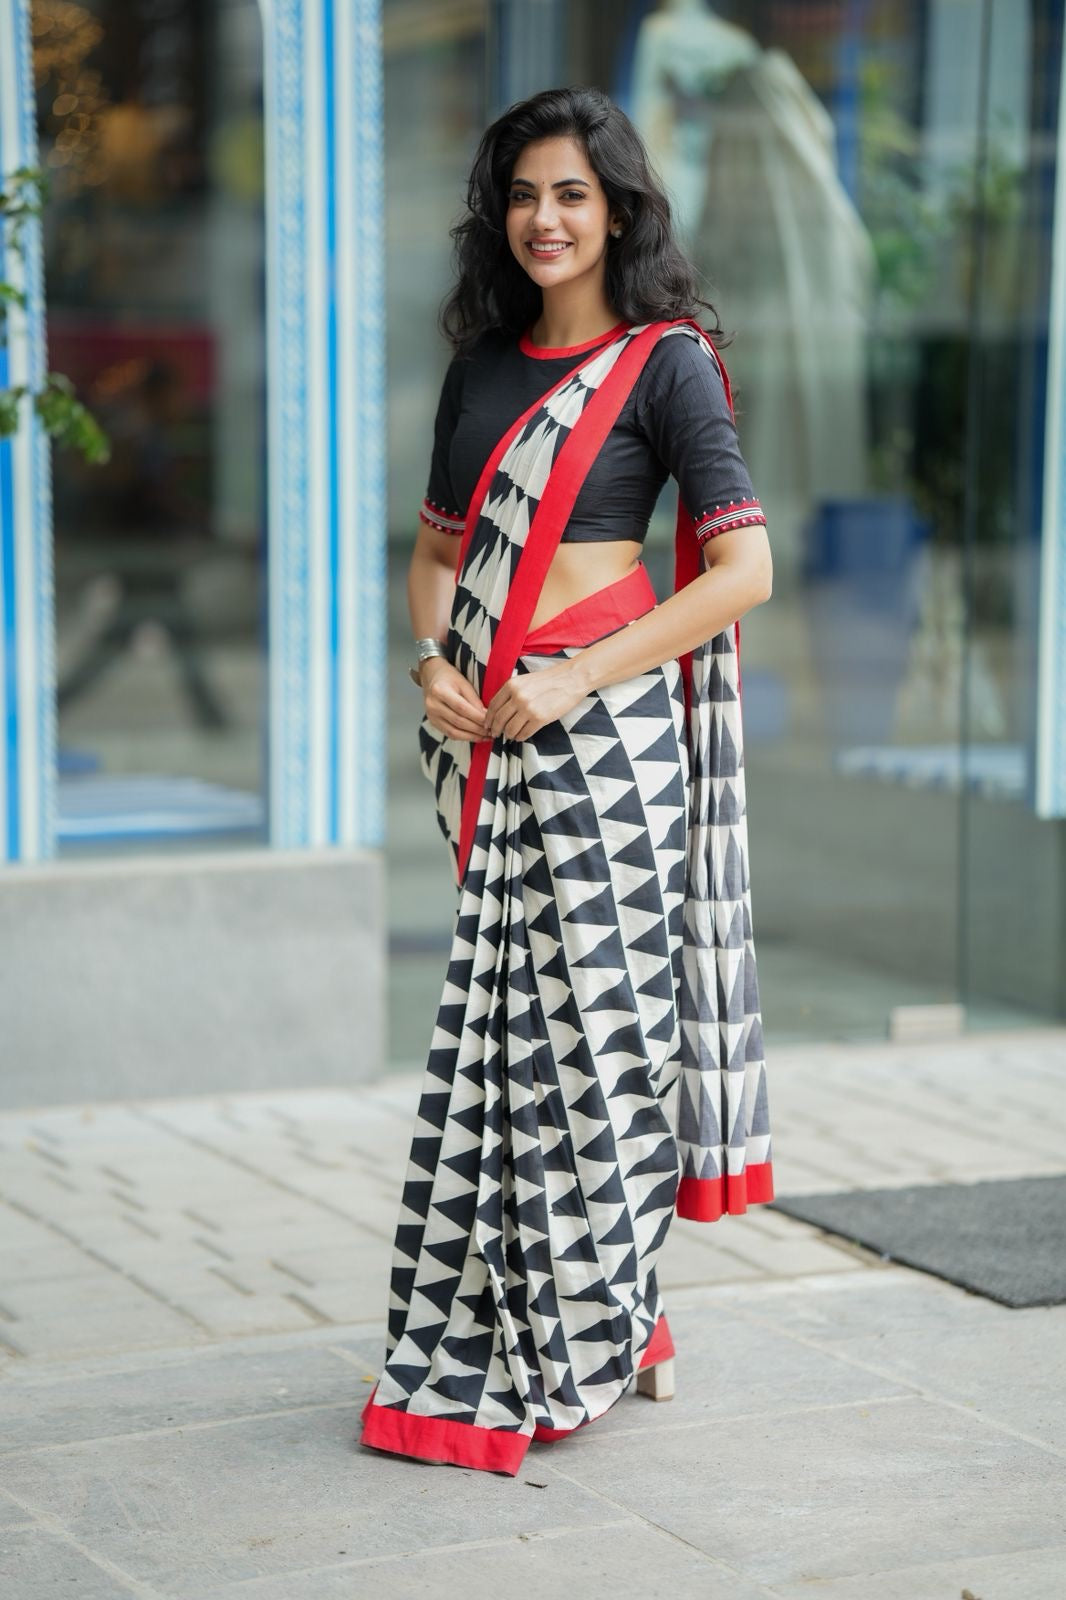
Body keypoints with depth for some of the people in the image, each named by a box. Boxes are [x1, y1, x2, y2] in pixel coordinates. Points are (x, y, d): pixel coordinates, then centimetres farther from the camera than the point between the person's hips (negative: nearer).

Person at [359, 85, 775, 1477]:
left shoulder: (667, 364, -4)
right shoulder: (484, 366, 14)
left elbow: (745, 568, -10)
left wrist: (572, 681, -15)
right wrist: (434, 661, -1)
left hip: (603, 724, -6)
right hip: (490, 730, 6)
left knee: (585, 1012, -3)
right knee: (508, 1021, 7)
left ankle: (585, 1338, 9)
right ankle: (514, 1330, 17)